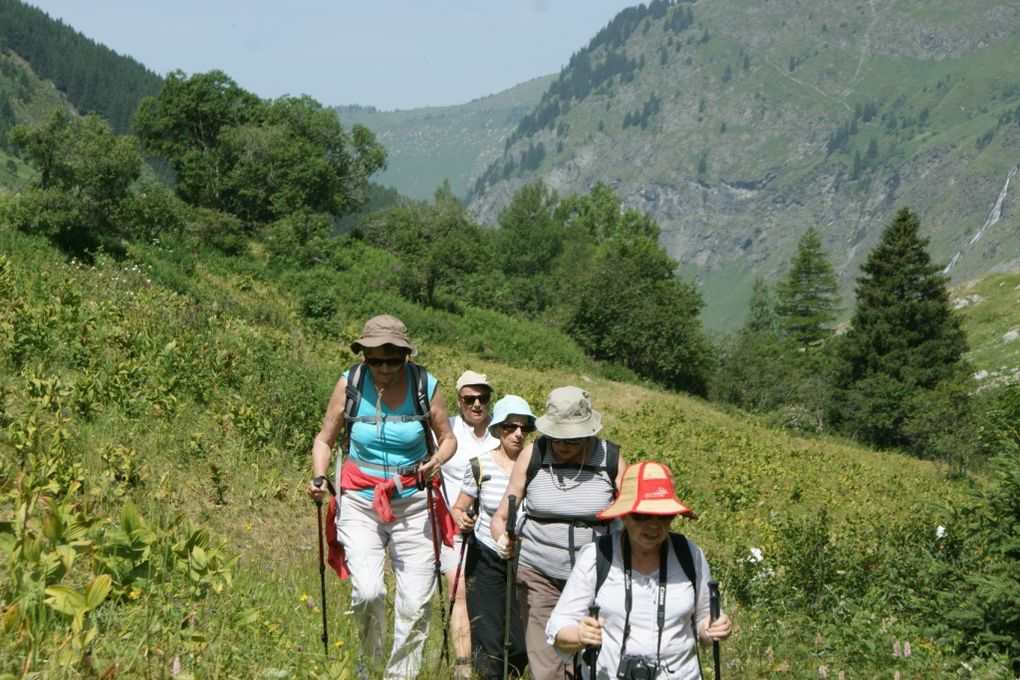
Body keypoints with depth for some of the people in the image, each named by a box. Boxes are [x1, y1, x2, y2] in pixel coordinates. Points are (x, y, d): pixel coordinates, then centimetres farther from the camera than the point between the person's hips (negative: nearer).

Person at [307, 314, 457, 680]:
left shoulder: (425, 385, -4)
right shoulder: (350, 384, -4)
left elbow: (448, 438, 9)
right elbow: (325, 438, 7)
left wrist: (436, 461, -13)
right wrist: (318, 477, -11)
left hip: (413, 503, 1)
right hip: (361, 502, -1)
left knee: (416, 603, -1)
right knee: (367, 591, -17)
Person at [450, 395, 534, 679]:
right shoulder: (480, 465, -3)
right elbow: (458, 508, 5)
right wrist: (462, 520, -16)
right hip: (487, 559, -1)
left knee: (521, 645, 1)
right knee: (488, 644, -3)